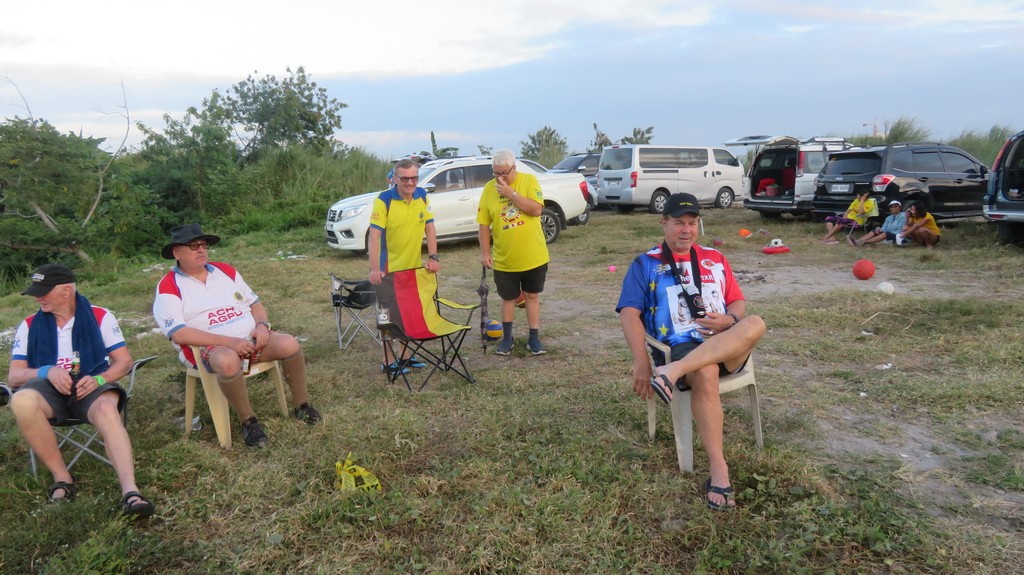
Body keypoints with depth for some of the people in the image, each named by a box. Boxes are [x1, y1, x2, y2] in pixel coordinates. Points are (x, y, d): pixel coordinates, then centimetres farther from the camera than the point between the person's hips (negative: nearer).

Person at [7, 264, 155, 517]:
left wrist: (99, 379, -19)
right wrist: (47, 371, -17)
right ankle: (62, 479, -20)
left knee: (108, 410, -37)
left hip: (91, 386, -2)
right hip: (50, 389, 2)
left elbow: (124, 360, 1)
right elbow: (14, 376, 5)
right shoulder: (30, 325, 11)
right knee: (22, 401, -34)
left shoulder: (100, 316, 4)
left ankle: (130, 491, -50)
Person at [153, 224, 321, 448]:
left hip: (251, 338, 5)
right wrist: (228, 342, -24)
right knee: (228, 360, -39)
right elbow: (178, 334, -16)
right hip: (209, 348, -5)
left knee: (289, 344, -20)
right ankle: (248, 421, -19)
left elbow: (255, 303, 17)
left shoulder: (225, 271, 15)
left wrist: (262, 325, -7)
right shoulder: (169, 287, -3)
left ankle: (302, 406, -1)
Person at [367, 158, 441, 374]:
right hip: (390, 269, -6)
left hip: (415, 267, 6)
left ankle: (407, 355, 31)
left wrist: (433, 256, -10)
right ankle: (388, 361, 15)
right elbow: (374, 235, -24)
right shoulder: (384, 200, -17)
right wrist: (374, 268, -34)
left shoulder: (422, 196, 0)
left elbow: (429, 228, 2)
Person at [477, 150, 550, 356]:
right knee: (508, 298, 13)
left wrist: (511, 193, -24)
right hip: (504, 259, 1)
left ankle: (534, 338, 23)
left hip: (534, 257, -1)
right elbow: (484, 224, 0)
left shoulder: (529, 180, -7)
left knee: (532, 296, 12)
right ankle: (507, 338, 28)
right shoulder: (489, 189, -4)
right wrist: (485, 252, -4)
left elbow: (536, 209, -20)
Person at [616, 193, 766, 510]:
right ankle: (718, 469, -34)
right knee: (705, 373, -39)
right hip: (681, 346, -3)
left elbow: (738, 302, 20)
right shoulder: (645, 264, 9)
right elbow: (629, 313, -3)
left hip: (728, 347, 4)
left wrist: (728, 321, -6)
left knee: (755, 324, -31)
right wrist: (641, 363, -17)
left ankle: (674, 371, -44)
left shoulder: (715, 258, 21)